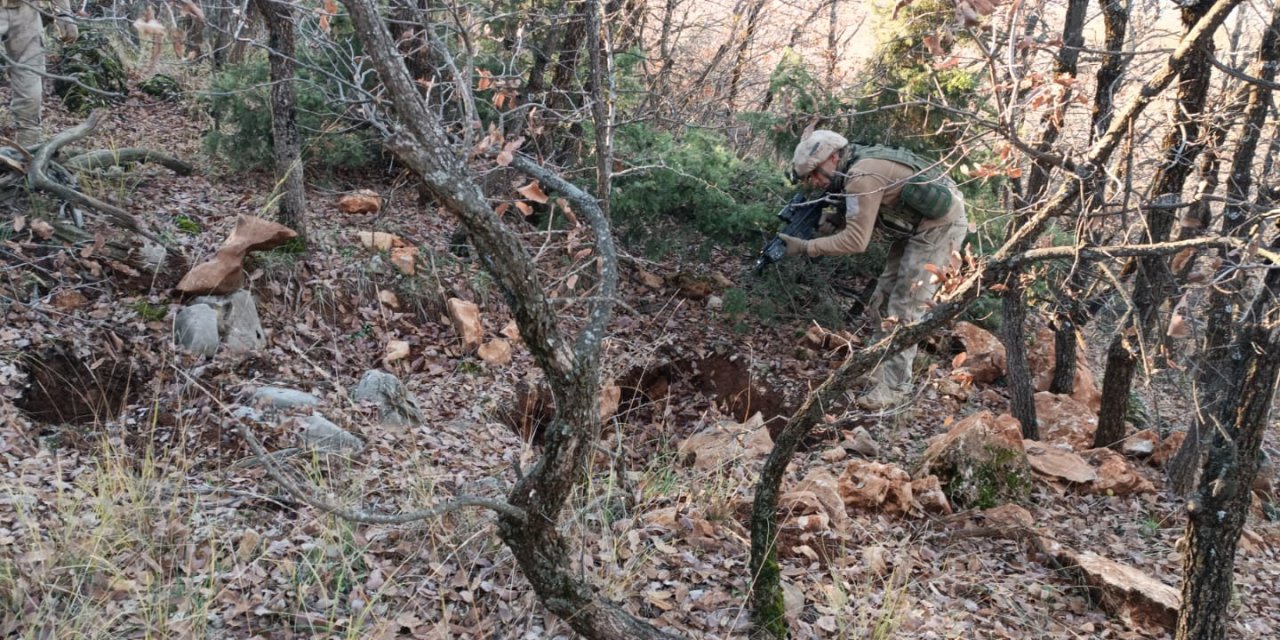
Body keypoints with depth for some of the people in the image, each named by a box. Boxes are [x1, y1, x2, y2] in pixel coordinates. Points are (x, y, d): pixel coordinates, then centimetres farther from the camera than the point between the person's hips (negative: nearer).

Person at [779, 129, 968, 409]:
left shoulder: (862, 176, -26)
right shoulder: (858, 165, 4)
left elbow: (856, 240, -25)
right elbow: (864, 220, 8)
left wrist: (805, 247, -20)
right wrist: (833, 219, -10)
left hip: (939, 226, -10)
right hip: (917, 226, 10)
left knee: (904, 308, -9)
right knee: (883, 302, 14)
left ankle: (893, 387, -3)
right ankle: (883, 364, 26)